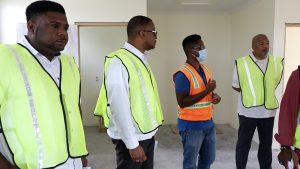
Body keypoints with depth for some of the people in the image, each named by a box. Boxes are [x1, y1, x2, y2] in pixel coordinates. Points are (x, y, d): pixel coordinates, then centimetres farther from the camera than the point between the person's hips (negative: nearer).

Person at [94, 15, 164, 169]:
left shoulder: (141, 59, 7)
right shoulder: (119, 61, -20)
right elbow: (119, 106, -23)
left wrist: (150, 132, 13)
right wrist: (132, 144, -19)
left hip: (147, 134, 8)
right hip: (131, 137, -8)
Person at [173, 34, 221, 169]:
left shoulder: (205, 70, 7)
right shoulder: (183, 74, -19)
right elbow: (182, 102, -23)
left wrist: (214, 96, -3)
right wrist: (207, 91, -24)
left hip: (208, 123, 8)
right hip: (191, 126, -8)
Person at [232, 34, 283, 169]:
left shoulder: (276, 62, 3)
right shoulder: (242, 63, -8)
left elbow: (274, 84, 16)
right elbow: (236, 86, 1)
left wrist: (263, 93, 5)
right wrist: (249, 95, -2)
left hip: (268, 111, 3)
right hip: (248, 111, -3)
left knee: (266, 144, 15)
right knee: (243, 144, 8)